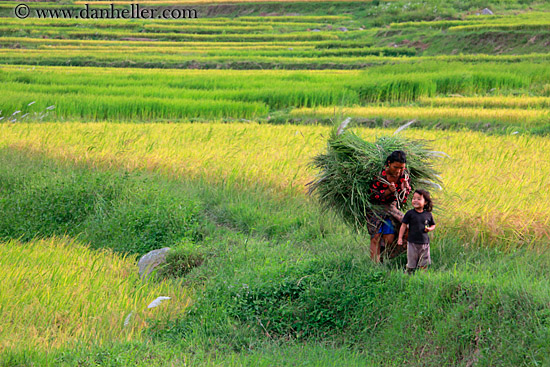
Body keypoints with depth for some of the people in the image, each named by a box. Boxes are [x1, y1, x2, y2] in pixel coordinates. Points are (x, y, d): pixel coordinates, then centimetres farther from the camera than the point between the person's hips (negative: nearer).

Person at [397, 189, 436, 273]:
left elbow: (433, 225, 17)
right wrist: (400, 238, -5)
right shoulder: (410, 213, -4)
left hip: (424, 243, 2)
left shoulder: (428, 214, 3)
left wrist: (430, 229, -6)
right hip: (412, 242, -2)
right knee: (411, 264, 3)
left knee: (424, 264, 6)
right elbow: (404, 225, -1)